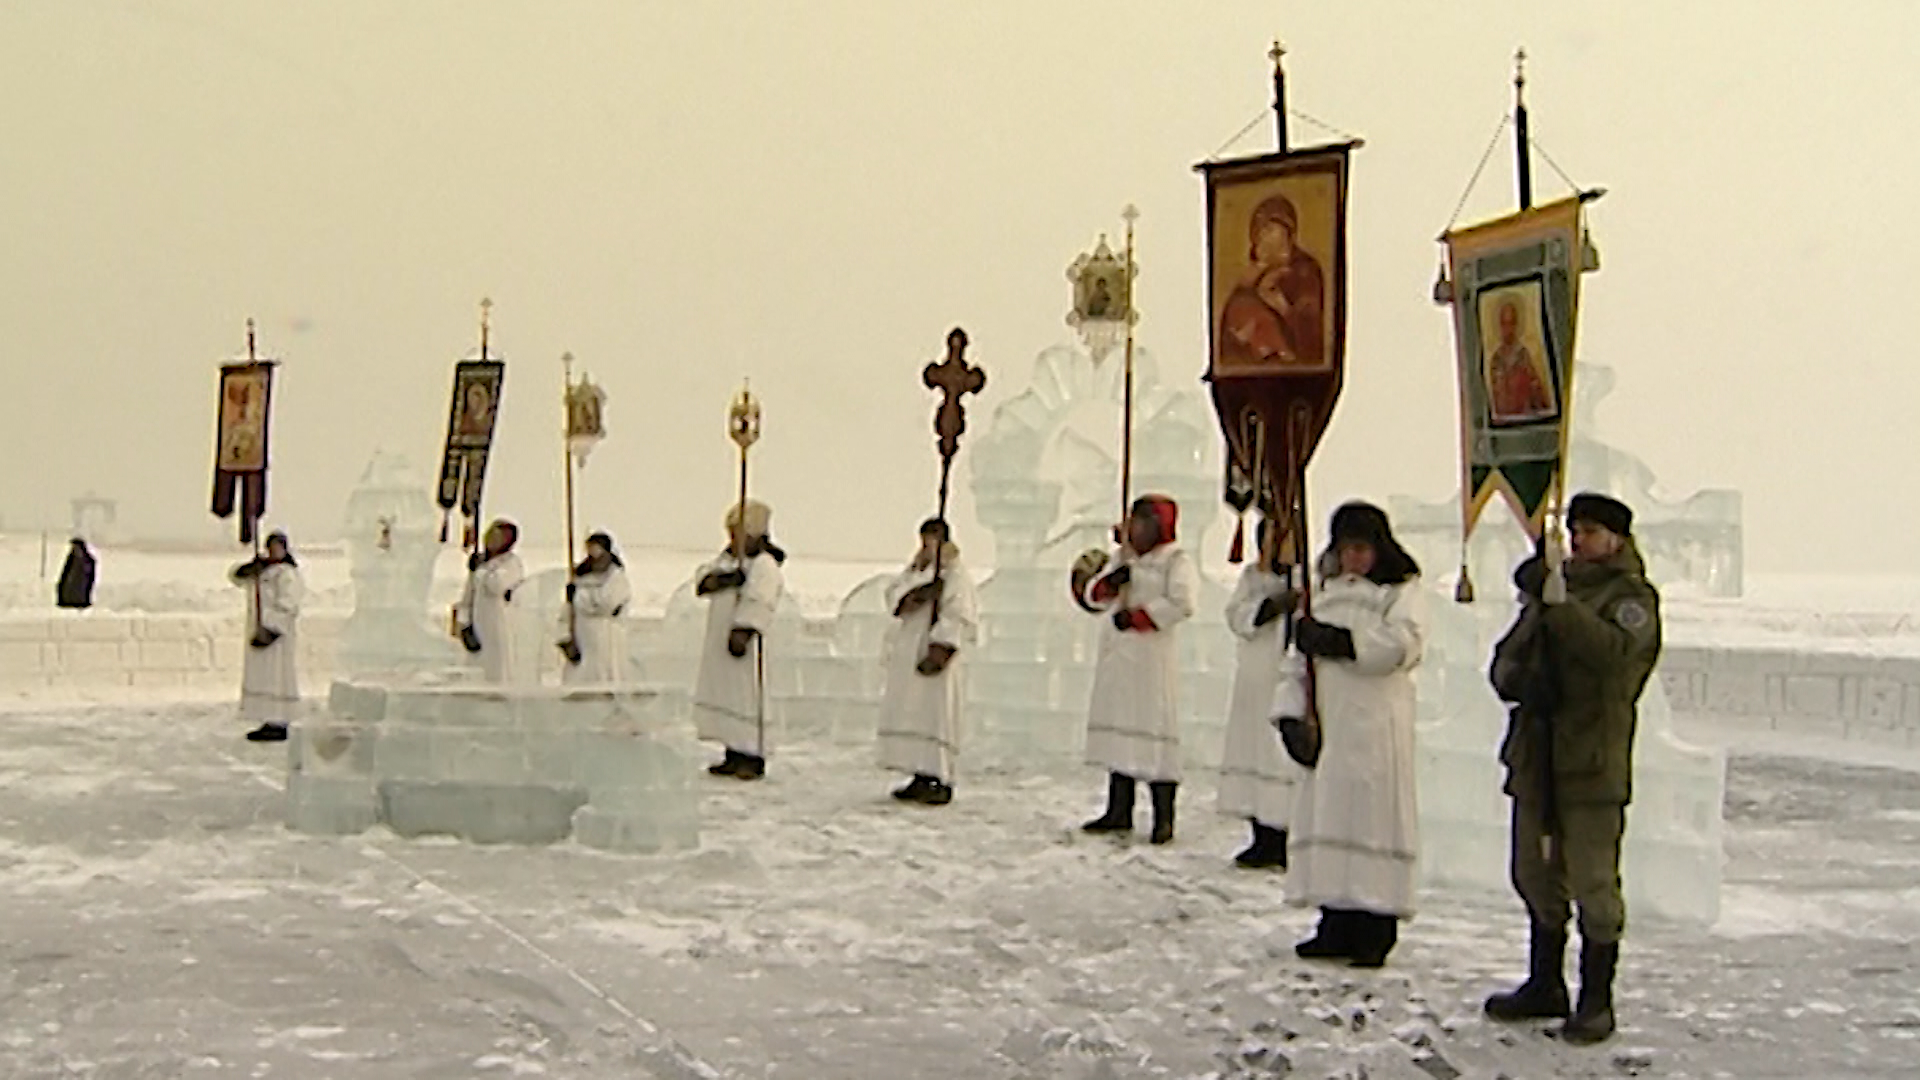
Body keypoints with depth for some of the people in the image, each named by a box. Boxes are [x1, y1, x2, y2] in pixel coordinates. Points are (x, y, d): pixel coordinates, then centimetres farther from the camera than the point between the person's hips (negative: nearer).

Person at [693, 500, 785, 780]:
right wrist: (720, 579, -14)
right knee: (723, 696, 10)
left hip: (745, 642, -9)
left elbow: (758, 602, -21)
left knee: (747, 697, -8)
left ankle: (754, 759, -2)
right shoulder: (728, 559, 16)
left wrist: (742, 631, -28)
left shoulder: (764, 565, -11)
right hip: (719, 640, 9)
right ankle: (734, 756, 16)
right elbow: (703, 580, 6)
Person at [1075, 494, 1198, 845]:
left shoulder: (1176, 561, -1)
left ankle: (1163, 817, -7)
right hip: (1116, 657, 7)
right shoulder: (1126, 559, 20)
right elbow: (1092, 596, 17)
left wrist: (1136, 618, -15)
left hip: (1151, 655, -7)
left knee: (1154, 728, -10)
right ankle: (1119, 811, 14)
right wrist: (1109, 582, -3)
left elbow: (1181, 604, -17)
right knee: (1118, 726, 8)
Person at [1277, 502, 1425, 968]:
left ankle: (1375, 931, -1)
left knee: (1374, 815, -7)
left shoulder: (1401, 592, 2)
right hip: (1328, 725, 6)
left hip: (1376, 726, -6)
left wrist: (1340, 641, -18)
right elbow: (1300, 658, 14)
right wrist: (1292, 713, 1)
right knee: (1328, 813, 5)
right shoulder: (1327, 594, 18)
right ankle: (1337, 926, 13)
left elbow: (1402, 644, -16)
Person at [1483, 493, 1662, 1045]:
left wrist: (1560, 603, -30)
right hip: (1535, 758, 7)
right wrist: (1519, 677, -5)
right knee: (1537, 880, 16)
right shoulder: (1549, 590, 17)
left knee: (1594, 886, -3)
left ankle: (1596, 1001, 8)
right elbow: (1504, 664, 17)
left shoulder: (1632, 595, -3)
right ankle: (1545, 986, 29)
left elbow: (1613, 649, -23)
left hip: (1592, 764, -7)